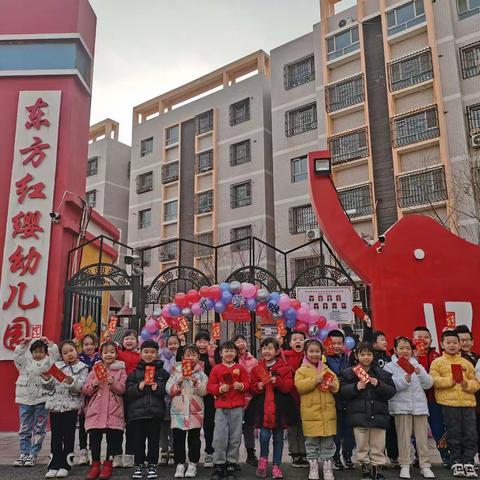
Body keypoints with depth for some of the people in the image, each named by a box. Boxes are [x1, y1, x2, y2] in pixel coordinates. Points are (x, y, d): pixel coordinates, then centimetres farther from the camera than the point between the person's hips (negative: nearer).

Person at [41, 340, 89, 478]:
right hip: (55, 405, 3)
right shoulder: (56, 366, 9)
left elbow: (81, 387, -13)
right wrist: (47, 379, -12)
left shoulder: (82, 368, -1)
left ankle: (65, 466, 13)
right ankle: (54, 465, 16)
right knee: (55, 436, 8)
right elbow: (50, 387, 8)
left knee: (68, 436, 4)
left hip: (71, 406, -3)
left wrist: (72, 382, -31)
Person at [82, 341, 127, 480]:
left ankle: (108, 464, 17)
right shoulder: (95, 370, 10)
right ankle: (95, 464, 17)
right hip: (96, 410, 2)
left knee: (112, 437, 2)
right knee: (94, 437, 2)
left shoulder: (120, 370, 5)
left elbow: (122, 389, -3)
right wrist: (93, 385, -12)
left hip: (113, 410, -1)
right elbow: (85, 390, 8)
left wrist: (113, 383, -20)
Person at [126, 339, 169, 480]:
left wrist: (158, 387, -15)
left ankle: (152, 465, 21)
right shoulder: (135, 371, 6)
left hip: (156, 412, 0)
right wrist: (138, 387, -17)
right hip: (137, 411, 0)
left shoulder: (162, 372, 5)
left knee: (154, 440, 6)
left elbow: (167, 390, 2)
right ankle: (139, 465, 23)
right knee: (138, 439, 6)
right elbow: (128, 391, 0)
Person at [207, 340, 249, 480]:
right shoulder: (216, 369, 4)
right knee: (219, 437, -2)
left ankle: (231, 465, 19)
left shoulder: (240, 368, 6)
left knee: (235, 437, 5)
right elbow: (210, 386, 2)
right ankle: (218, 465, 11)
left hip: (237, 407, 1)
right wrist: (220, 388, -15)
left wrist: (241, 386, -17)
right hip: (221, 407, -1)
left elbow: (247, 383, 3)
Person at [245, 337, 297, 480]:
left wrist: (277, 381, -24)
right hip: (262, 407, 1)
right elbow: (251, 387, 7)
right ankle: (263, 460, 22)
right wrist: (257, 386, -14)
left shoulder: (284, 367, -2)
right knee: (264, 435, -5)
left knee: (278, 438, 9)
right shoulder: (257, 368, 5)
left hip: (279, 407, 0)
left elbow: (288, 386, -9)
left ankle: (276, 465, 24)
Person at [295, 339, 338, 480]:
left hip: (327, 411, 3)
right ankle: (313, 467, 21)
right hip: (310, 412, -3)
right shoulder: (302, 370, -1)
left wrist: (333, 385, -9)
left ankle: (328, 468, 22)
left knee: (328, 442, 10)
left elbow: (336, 383, 14)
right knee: (312, 442, 7)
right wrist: (315, 380, -19)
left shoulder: (326, 369, 12)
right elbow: (299, 386, -14)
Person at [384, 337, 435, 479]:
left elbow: (428, 384, 3)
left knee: (422, 437, 5)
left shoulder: (417, 365, 12)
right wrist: (405, 380, -24)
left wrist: (420, 373, -14)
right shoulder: (390, 367, 1)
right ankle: (404, 466, 12)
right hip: (401, 406, -3)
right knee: (404, 437, 1)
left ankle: (425, 465, 16)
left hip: (420, 405, 3)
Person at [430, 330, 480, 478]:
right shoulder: (437, 362, 4)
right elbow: (433, 381, -8)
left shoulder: (467, 363, 15)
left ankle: (468, 462, 16)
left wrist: (467, 384, -10)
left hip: (468, 402, 3)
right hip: (449, 403, -3)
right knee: (454, 434, 3)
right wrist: (450, 380, -20)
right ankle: (456, 462, 17)